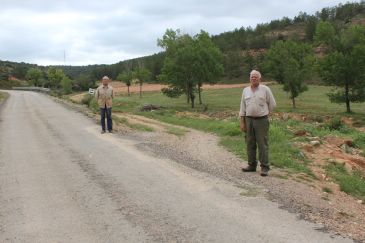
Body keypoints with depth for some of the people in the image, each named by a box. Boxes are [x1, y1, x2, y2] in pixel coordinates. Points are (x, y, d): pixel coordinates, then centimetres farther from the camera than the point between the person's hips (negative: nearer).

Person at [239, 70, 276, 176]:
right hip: (249, 120, 4)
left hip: (261, 120, -4)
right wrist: (242, 122, 4)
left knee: (263, 144, -4)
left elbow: (272, 104, 5)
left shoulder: (265, 89, -2)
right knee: (250, 144, 8)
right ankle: (252, 165, 19)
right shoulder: (245, 90, 9)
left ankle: (265, 167, 0)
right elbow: (242, 107, 9)